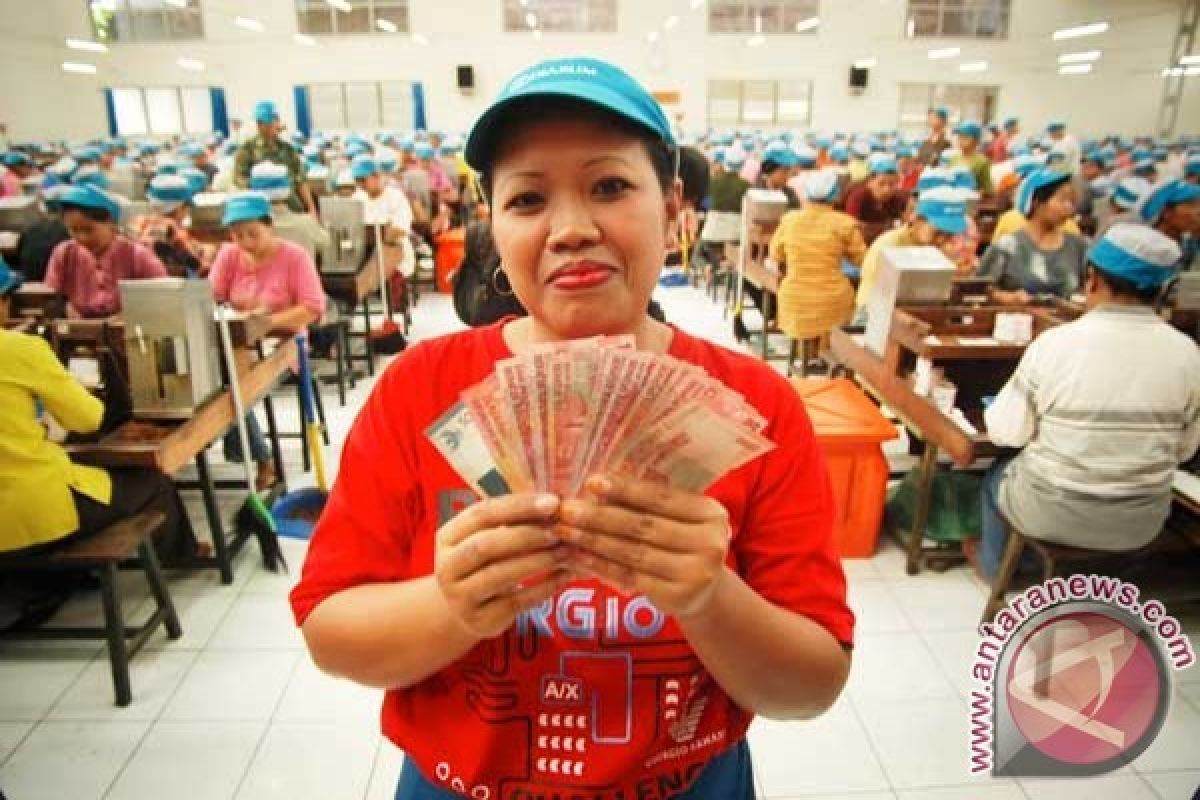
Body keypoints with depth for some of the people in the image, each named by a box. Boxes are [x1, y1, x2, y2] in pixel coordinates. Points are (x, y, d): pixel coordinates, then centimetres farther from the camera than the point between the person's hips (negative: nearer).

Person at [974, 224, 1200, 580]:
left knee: (998, 474, 29)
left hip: (1052, 513, -3)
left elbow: (1004, 432, -11)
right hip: (1142, 523, 3)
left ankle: (995, 566, 47)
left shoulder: (1054, 343, -20)